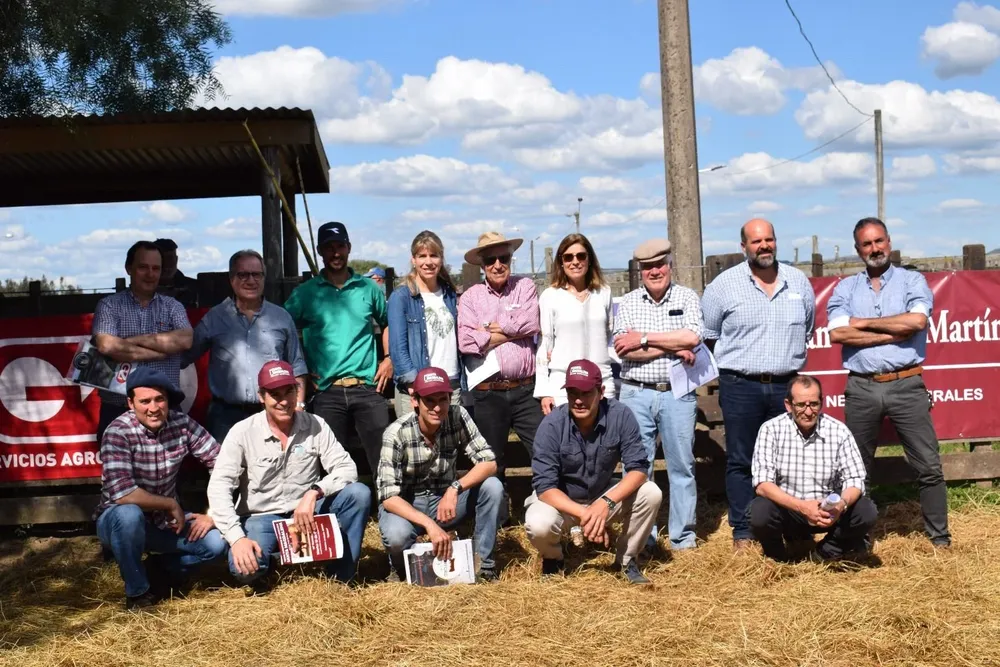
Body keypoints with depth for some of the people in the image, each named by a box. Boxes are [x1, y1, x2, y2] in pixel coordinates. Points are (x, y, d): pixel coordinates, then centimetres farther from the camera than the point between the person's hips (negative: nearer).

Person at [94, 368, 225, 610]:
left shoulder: (181, 423, -11)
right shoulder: (118, 433, -24)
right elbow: (123, 495, -32)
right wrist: (172, 505, -21)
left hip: (165, 522, 4)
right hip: (119, 521, -4)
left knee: (217, 542, -18)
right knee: (129, 513, -37)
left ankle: (161, 569, 12)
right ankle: (137, 591, -12)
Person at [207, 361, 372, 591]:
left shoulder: (315, 425, -5)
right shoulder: (243, 432, -10)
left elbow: (347, 468, -11)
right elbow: (219, 486, -16)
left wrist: (314, 492, -30)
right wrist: (237, 537, -29)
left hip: (307, 514, 2)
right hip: (261, 518, -2)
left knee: (359, 493, -23)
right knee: (245, 567, -32)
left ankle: (341, 576, -8)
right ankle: (263, 571, 9)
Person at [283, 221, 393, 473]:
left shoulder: (368, 288, 10)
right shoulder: (305, 293, 5)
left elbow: (388, 322, 24)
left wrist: (389, 359, 11)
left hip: (367, 388, 1)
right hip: (327, 392, -1)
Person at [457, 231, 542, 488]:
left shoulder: (525, 287, 7)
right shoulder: (470, 297, 6)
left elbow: (531, 324, -10)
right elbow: (466, 342, -9)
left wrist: (488, 329, -4)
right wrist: (513, 332, -6)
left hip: (525, 389, -1)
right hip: (488, 393, 1)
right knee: (492, 465, 12)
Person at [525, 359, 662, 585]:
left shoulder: (620, 415, -19)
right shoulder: (551, 425, -23)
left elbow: (638, 468, -20)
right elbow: (545, 487, -25)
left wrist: (607, 502, -36)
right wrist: (583, 513, -38)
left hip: (605, 498, 2)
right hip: (561, 501, -2)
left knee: (650, 494, -23)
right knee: (538, 525, -34)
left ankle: (626, 559, 1)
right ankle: (553, 558, 4)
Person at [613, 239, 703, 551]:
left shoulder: (687, 297, 4)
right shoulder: (628, 303, 6)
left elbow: (692, 337, -13)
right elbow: (624, 349, -8)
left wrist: (644, 339, -11)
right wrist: (674, 348, -11)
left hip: (678, 393, -1)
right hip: (636, 394, 1)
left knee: (682, 466, 5)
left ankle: (683, 538, 16)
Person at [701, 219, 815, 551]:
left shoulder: (798, 281, 8)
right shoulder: (724, 284, -3)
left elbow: (807, 329, 20)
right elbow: (707, 333, 6)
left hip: (787, 385, 3)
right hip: (740, 387, -3)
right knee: (740, 461, 1)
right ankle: (742, 532, 9)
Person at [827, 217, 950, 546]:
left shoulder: (912, 281, 6)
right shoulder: (845, 288, 10)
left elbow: (916, 321, -14)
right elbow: (837, 333, -7)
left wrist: (864, 323, -7)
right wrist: (894, 333, -10)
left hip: (906, 385, -1)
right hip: (861, 388, 2)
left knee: (928, 466, 0)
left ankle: (939, 537, 12)